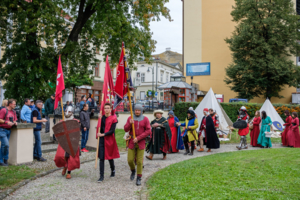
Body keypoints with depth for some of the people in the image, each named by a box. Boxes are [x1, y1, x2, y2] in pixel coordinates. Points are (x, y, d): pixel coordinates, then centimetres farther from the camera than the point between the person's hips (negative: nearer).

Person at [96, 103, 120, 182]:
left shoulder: (113, 118, -6)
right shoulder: (102, 118, 7)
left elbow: (112, 131, -14)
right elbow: (99, 128, 14)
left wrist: (103, 134, -18)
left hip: (109, 140, -3)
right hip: (101, 140, 3)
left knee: (110, 157, 10)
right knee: (101, 158, -1)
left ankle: (113, 170, 38)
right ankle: (101, 176, 5)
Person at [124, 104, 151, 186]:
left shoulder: (145, 119, -4)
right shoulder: (130, 118, 1)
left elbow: (148, 131, -9)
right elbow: (126, 129, -3)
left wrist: (138, 138, -16)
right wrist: (130, 123, -24)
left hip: (141, 142, -1)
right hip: (132, 142, 2)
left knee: (139, 161, -1)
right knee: (130, 160, -1)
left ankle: (139, 178, 12)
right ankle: (133, 171, 31)